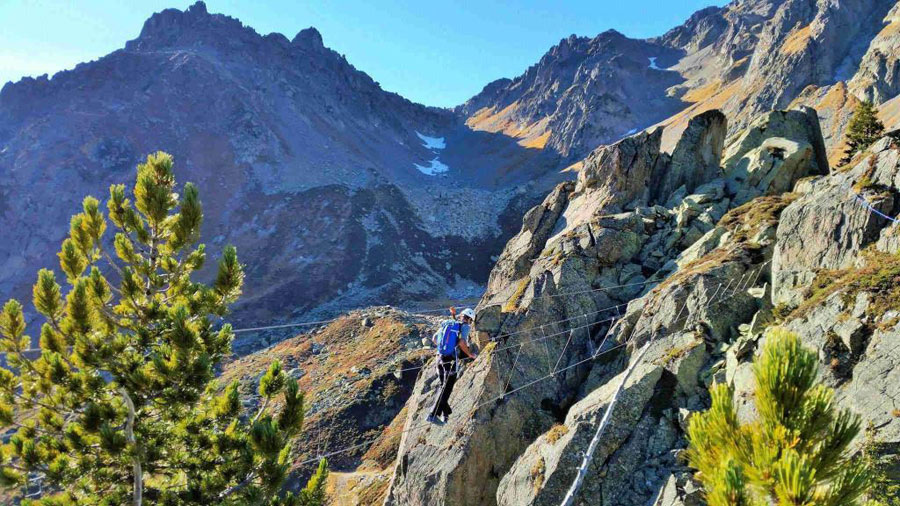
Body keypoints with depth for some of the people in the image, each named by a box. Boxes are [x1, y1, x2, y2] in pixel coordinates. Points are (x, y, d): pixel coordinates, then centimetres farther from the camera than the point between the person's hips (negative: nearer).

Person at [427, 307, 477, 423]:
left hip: (440, 357, 6)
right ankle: (433, 415, -7)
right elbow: (462, 343, -18)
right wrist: (470, 354, -3)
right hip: (452, 360, -6)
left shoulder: (446, 324, 13)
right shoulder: (465, 326, -3)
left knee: (443, 386, 20)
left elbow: (434, 339, 16)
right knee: (447, 388, 0)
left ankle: (446, 412, 26)